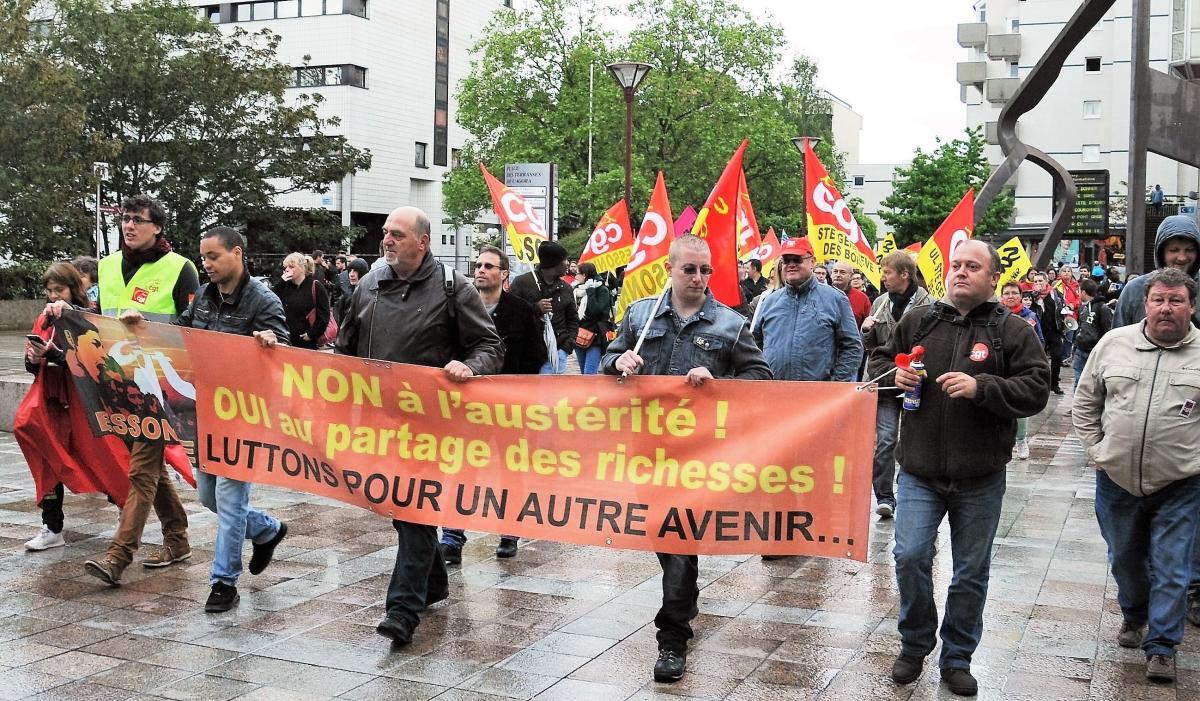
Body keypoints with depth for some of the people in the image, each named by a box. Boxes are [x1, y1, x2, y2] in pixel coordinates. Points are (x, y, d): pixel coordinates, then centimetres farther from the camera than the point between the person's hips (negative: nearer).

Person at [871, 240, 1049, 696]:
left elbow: (1036, 389, -10)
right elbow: (878, 361, 17)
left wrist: (981, 387, -23)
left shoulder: (1012, 331, -2)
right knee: (910, 557, -5)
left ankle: (957, 658, 26)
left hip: (980, 478, -1)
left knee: (971, 572, 9)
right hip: (919, 471, 1)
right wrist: (894, 373, -6)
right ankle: (915, 644, 19)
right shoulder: (917, 325, 5)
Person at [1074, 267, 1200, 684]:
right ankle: (1133, 615, 44)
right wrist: (1096, 449, 2)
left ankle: (1161, 646, 15)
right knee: (1124, 559, 19)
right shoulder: (1114, 343, 1)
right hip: (1117, 480, 3)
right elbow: (1085, 403, 9)